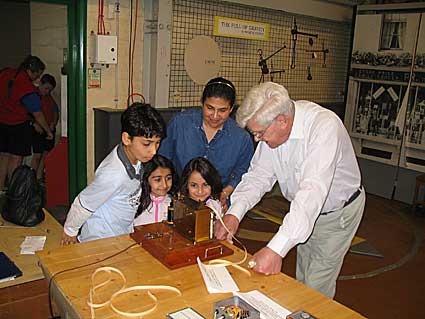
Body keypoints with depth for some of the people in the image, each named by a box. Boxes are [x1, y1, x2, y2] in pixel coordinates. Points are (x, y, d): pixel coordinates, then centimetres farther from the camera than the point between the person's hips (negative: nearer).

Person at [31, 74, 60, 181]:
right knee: (37, 155, -5)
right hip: (37, 130, -6)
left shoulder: (49, 97, 13)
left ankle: (39, 177, 12)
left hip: (50, 129, 6)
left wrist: (54, 123, -2)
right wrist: (35, 124, -20)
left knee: (46, 154, 5)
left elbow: (56, 112, 16)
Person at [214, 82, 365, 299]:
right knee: (301, 282, 21)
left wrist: (276, 249, -52)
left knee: (317, 290, 1)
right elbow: (259, 175, -8)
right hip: (303, 212, 6)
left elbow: (313, 192, -45)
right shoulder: (271, 128, -14)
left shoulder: (324, 126, -37)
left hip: (337, 212, -6)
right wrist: (234, 213, -25)